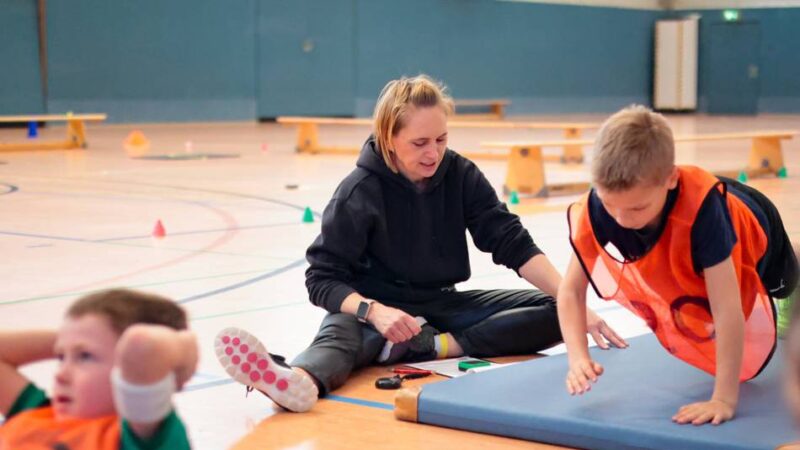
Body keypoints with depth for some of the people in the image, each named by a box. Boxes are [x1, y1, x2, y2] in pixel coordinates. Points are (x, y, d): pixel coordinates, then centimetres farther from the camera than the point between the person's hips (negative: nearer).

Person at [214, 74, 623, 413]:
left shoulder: (461, 176, -5)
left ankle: (426, 347, -31)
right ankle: (298, 381, -73)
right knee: (342, 330, -37)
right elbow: (322, 278, -16)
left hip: (440, 306, 5)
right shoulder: (360, 191, -14)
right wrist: (373, 310, -37)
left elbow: (513, 244, -7)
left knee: (553, 313, -14)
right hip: (378, 308, -4)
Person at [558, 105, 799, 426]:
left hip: (751, 242, -2)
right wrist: (578, 358, -41)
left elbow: (726, 310, -48)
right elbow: (570, 291, -27)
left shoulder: (701, 208, -50)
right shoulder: (592, 214, -39)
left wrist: (725, 398, -49)